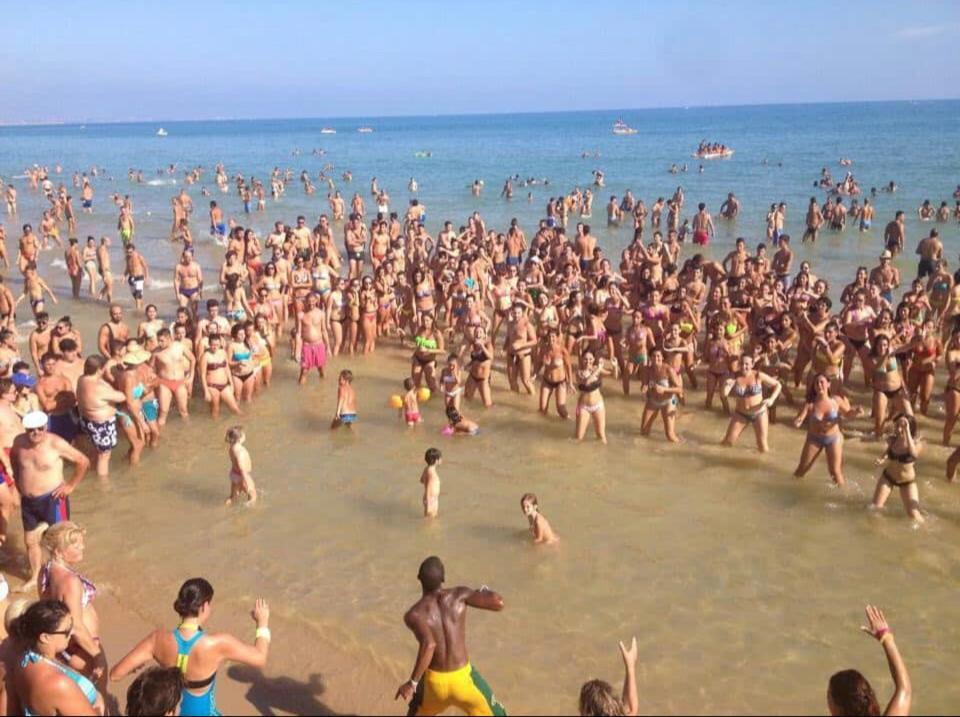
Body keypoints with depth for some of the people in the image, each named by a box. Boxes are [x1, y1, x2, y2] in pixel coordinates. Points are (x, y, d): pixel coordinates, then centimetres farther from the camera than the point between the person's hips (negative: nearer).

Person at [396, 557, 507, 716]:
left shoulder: (413, 615, -13)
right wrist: (485, 592, 8)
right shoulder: (458, 595, -9)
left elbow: (428, 645, -30)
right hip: (463, 678, 0)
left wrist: (412, 682, -22)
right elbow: (498, 603, -14)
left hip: (434, 681, 1)